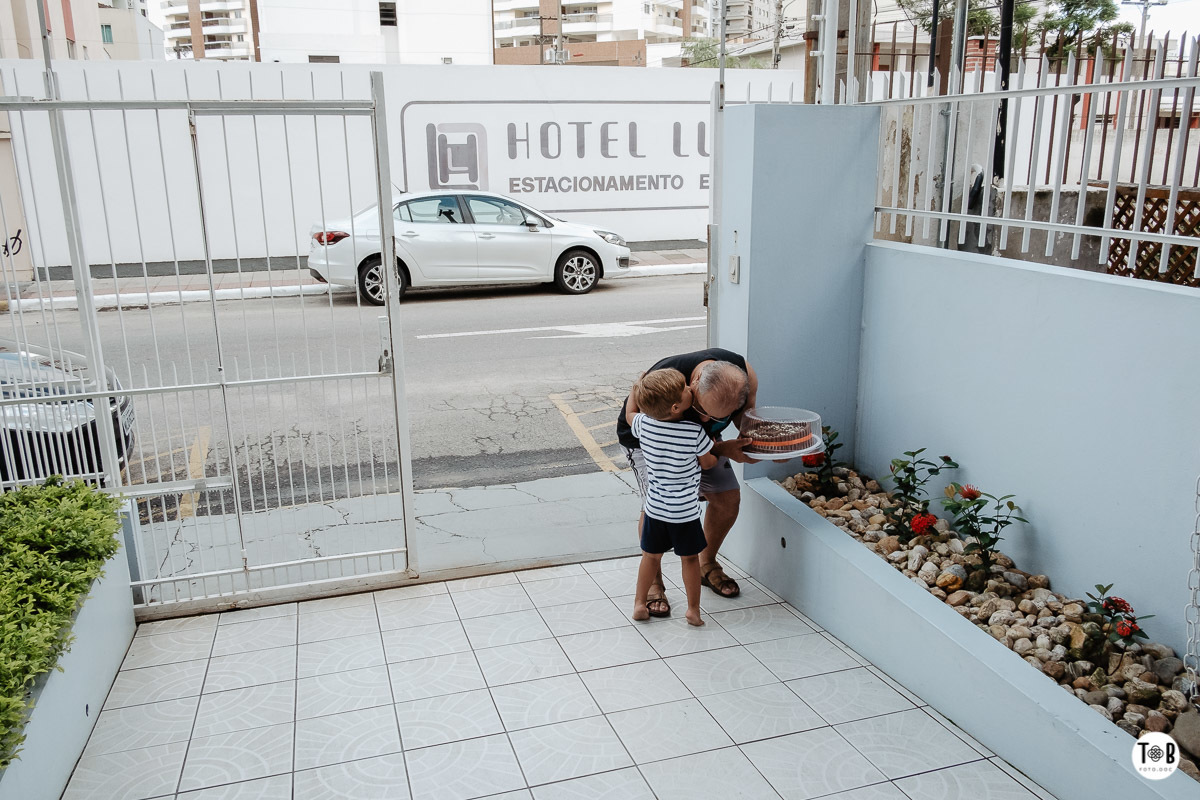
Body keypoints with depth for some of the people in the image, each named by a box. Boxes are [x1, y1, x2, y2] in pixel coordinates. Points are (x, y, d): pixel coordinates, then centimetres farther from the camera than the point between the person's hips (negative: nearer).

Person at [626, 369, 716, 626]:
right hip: (685, 509, -3)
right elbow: (707, 462, -3)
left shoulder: (643, 424, -10)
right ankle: (693, 610, 23)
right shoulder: (695, 432, -19)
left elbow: (629, 413, 13)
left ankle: (639, 603, 27)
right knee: (690, 558, 15)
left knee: (651, 555, 19)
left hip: (655, 506, 3)